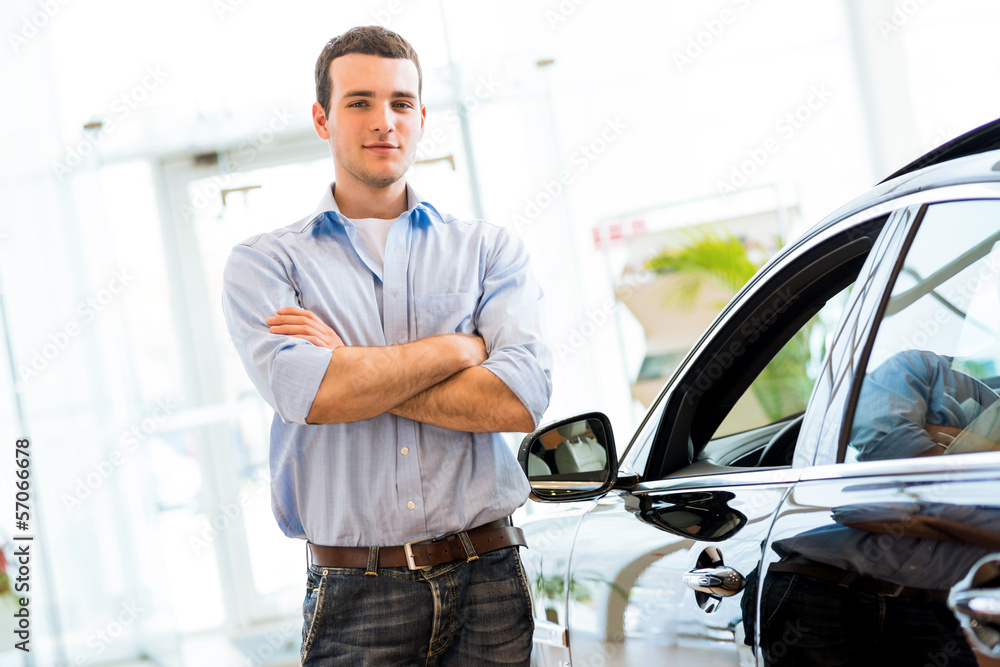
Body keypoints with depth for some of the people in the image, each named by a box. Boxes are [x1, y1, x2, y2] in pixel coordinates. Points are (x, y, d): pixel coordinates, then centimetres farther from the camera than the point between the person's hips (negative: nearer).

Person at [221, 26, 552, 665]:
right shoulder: (264, 263, 4)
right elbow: (305, 394, -15)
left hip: (489, 587, 1)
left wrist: (353, 370, -9)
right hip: (357, 597, -1)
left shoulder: (490, 248, 8)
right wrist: (462, 348, -6)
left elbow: (521, 397, -8)